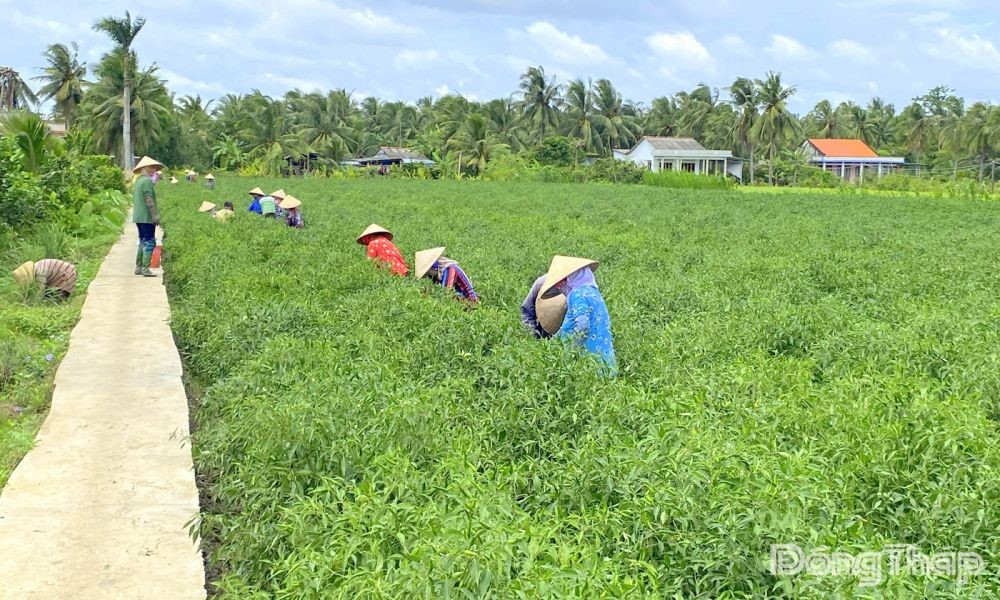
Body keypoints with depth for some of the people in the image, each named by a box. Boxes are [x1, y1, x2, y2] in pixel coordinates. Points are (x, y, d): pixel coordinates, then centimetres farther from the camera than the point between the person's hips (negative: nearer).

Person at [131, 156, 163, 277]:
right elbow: (149, 199, -20)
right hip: (147, 217, -10)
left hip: (138, 217, 10)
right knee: (149, 242, -8)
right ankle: (145, 269, -11)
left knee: (143, 242, 16)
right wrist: (155, 215, -19)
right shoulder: (147, 181, -13)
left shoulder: (138, 181, 18)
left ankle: (138, 267, 18)